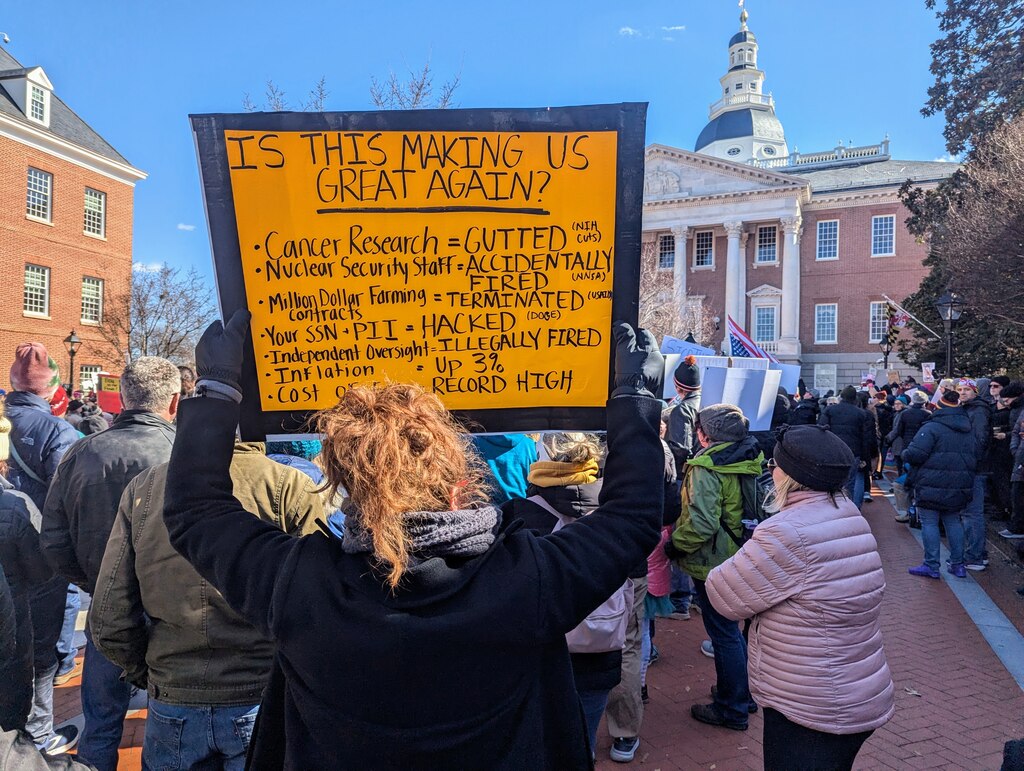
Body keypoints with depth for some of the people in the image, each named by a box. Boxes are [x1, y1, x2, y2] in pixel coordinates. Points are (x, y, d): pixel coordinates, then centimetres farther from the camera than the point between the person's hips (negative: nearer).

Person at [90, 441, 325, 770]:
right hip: (260, 704, -3)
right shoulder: (292, 487, -16)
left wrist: (148, 675, 12)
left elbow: (108, 620, -4)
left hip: (171, 707, 3)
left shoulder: (142, 487, -5)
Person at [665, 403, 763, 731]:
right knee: (731, 629, 24)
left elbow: (701, 524, -30)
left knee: (723, 634, 6)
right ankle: (744, 692, 39)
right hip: (740, 555, 8)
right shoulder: (747, 460, 3)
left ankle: (731, 710, 20)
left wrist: (675, 544, -14)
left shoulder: (706, 467, -23)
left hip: (714, 562, -8)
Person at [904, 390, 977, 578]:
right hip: (959, 487, 7)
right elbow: (975, 458, 19)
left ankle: (931, 566, 3)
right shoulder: (968, 430, 12)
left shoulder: (932, 428, -14)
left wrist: (905, 454, -1)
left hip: (932, 486, -7)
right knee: (953, 522, 16)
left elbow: (914, 454, -21)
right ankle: (958, 565, 19)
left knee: (929, 522, 0)